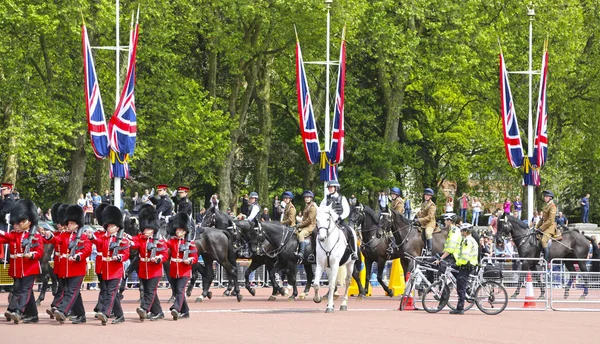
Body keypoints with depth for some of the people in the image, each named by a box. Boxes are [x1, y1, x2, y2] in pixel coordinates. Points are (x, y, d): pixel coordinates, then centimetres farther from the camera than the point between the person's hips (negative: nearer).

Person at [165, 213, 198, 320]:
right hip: (173, 271, 5)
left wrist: (189, 260, -22)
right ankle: (185, 311, 24)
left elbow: (195, 257, -2)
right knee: (176, 291, 12)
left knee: (180, 290, -19)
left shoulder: (190, 243, -1)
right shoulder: (171, 242, 8)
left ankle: (176, 309, -32)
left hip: (184, 272, -5)